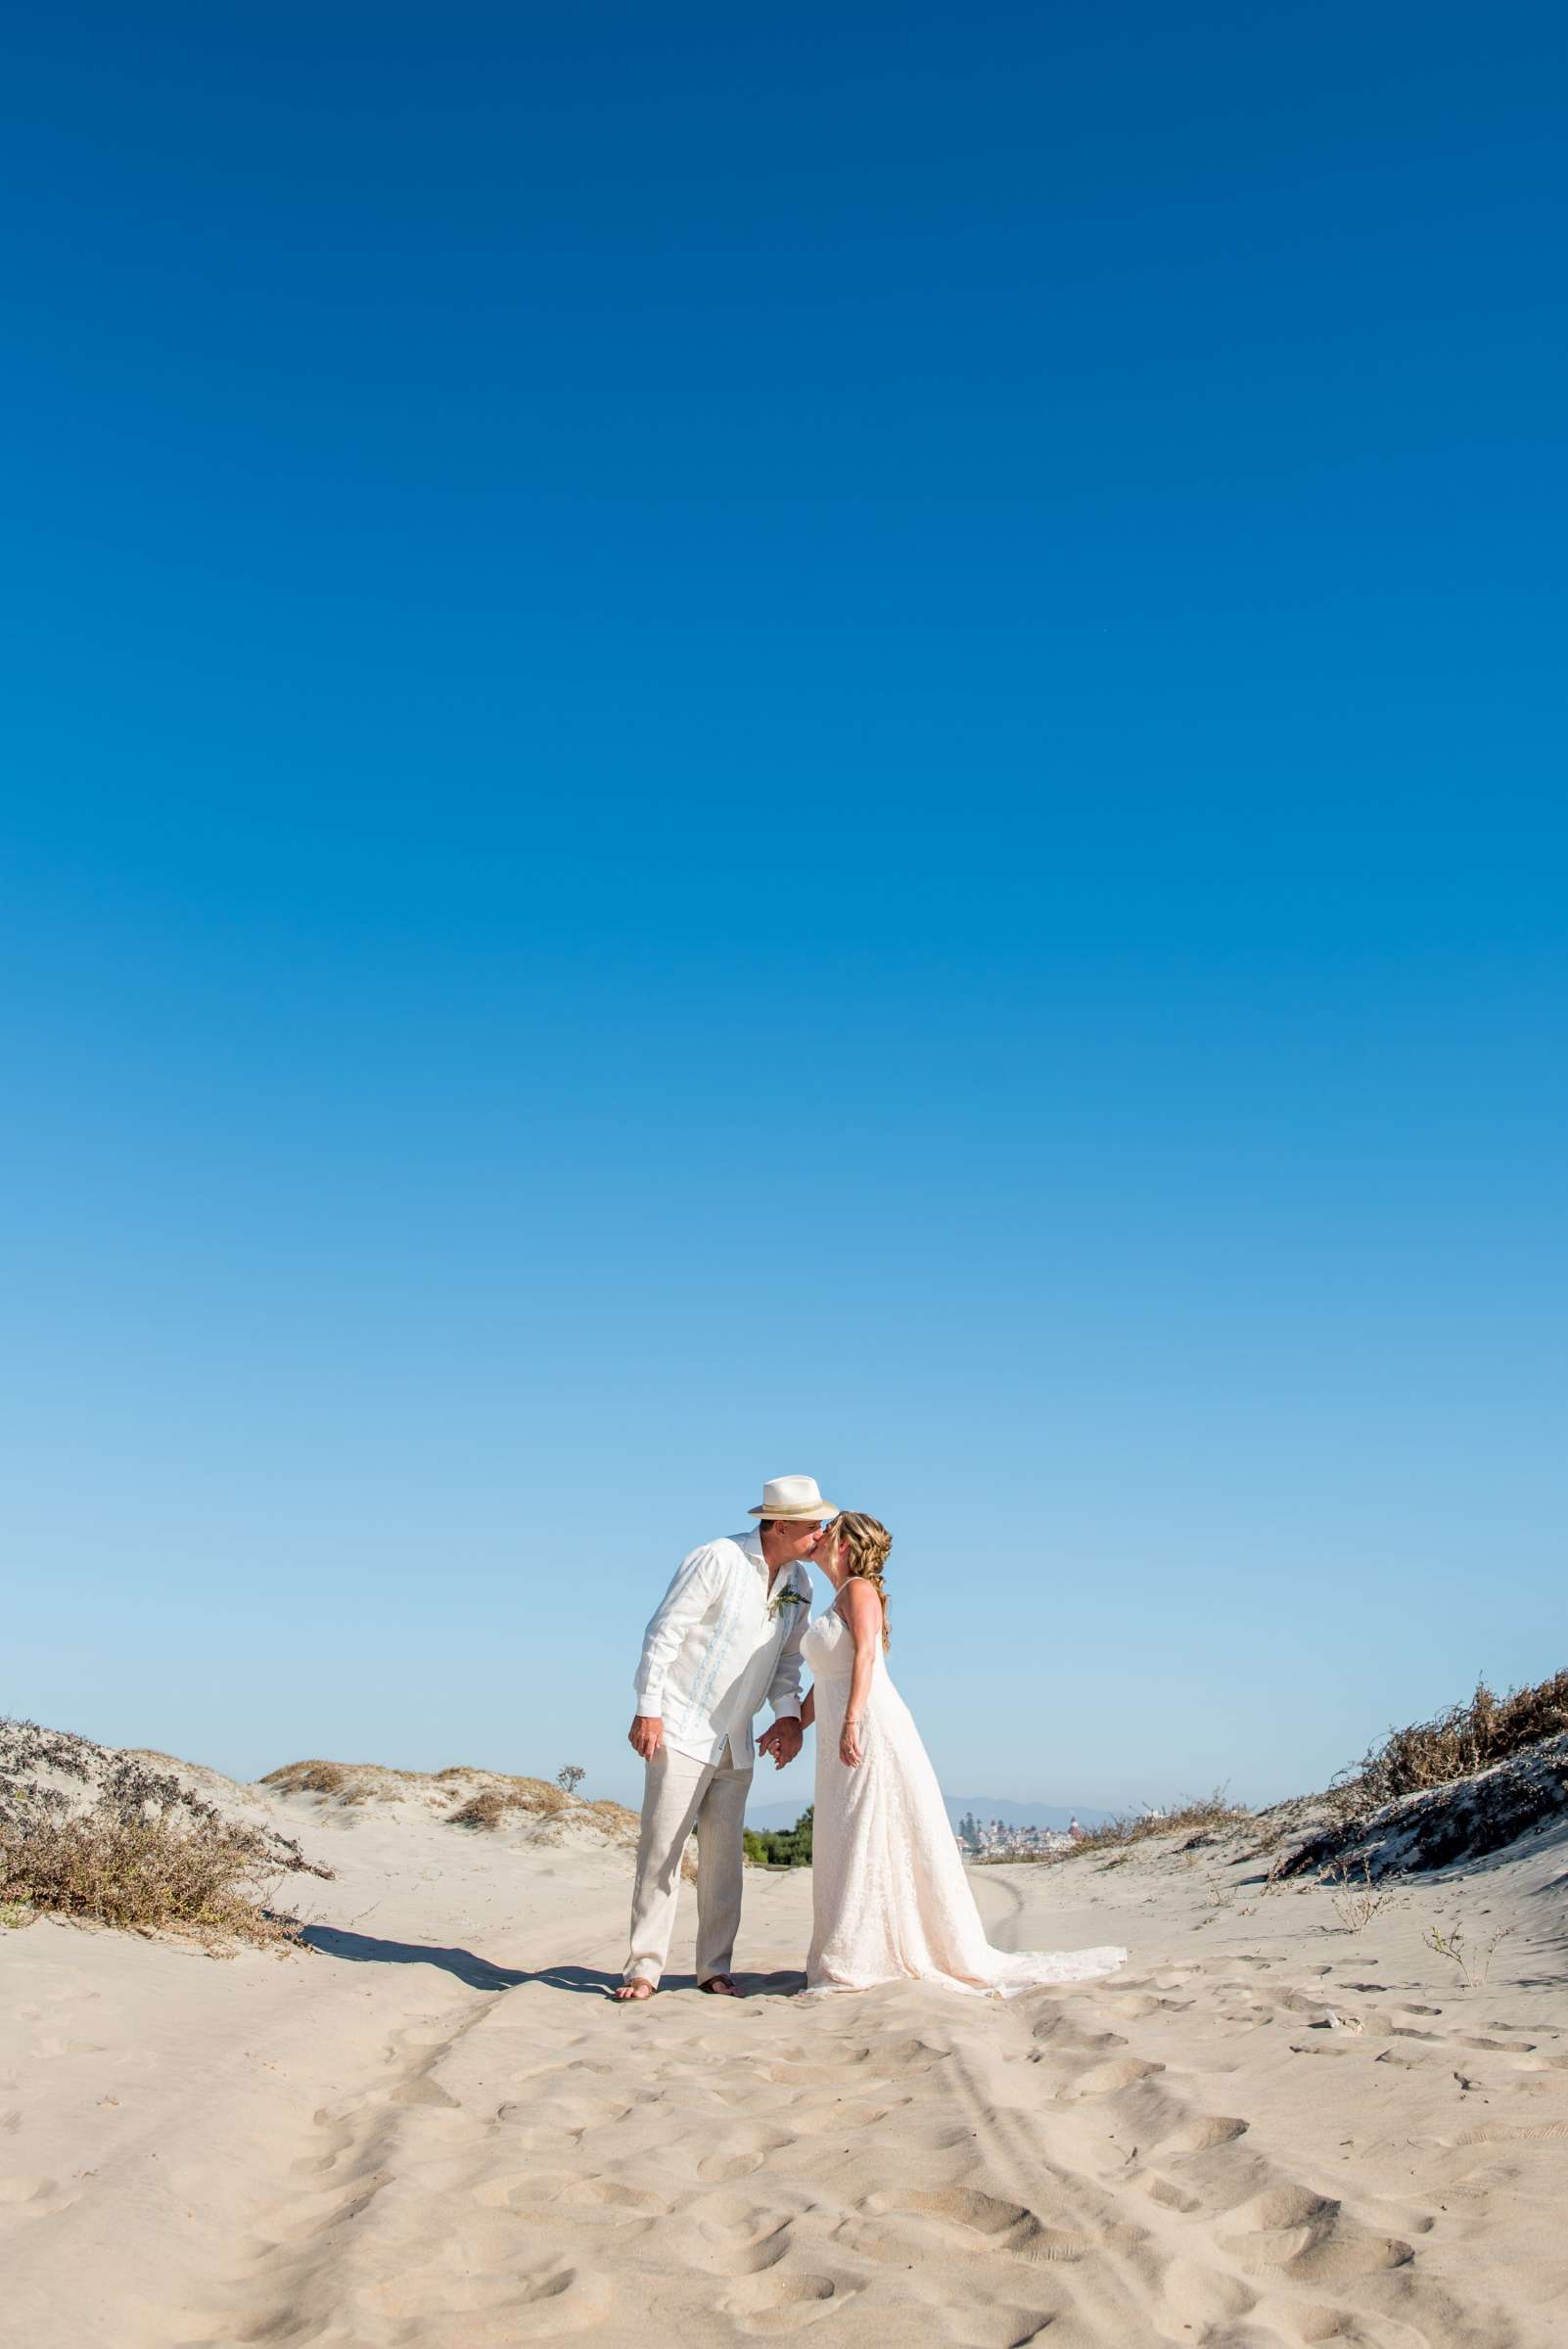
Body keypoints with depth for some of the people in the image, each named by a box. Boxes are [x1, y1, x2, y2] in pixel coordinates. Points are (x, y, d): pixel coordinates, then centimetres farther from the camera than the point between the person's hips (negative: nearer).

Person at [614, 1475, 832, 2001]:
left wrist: (788, 1713, -2)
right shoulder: (717, 1560, -16)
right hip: (682, 1731, -6)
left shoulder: (799, 1582, 6)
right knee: (661, 1850, -5)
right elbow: (663, 1632, -14)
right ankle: (644, 1968, 3)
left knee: (724, 1857, 7)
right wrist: (648, 1709, -16)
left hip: (735, 1741, 6)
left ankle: (715, 1969, 15)